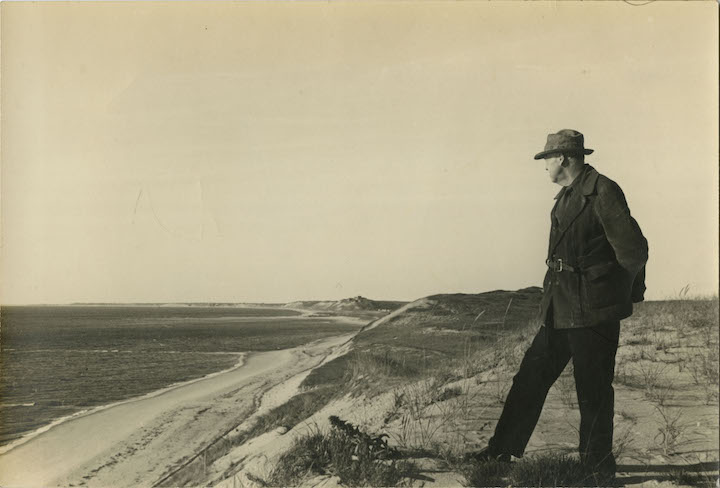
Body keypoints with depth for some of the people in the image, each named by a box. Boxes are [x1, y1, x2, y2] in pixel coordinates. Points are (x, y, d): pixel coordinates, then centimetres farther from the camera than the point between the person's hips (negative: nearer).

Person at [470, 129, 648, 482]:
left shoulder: (603, 192, -14)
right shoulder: (567, 195, 14)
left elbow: (633, 248, -16)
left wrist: (625, 293, -4)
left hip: (593, 310, -9)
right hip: (560, 308, 9)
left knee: (593, 392, 2)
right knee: (531, 377, 12)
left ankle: (597, 466, 18)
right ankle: (503, 450, 22)